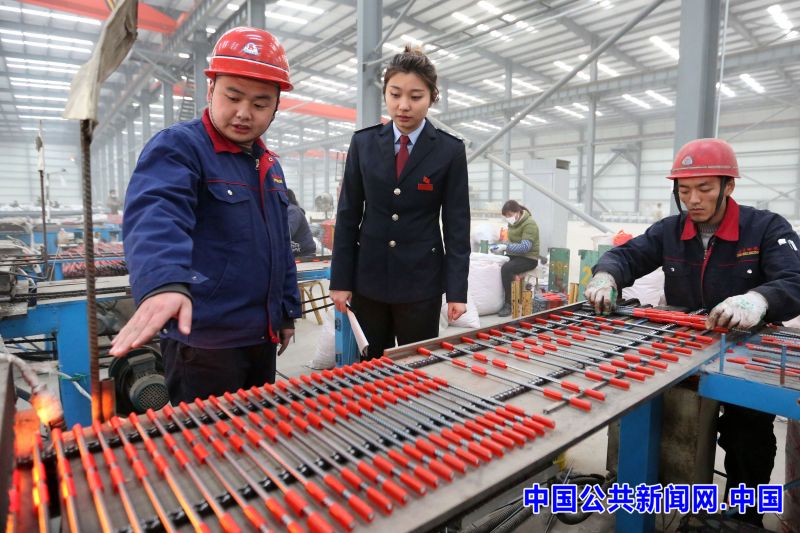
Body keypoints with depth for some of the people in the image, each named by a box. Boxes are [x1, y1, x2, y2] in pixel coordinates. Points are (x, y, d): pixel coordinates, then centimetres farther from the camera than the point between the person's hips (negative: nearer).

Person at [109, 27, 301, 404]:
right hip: (202, 338, -7)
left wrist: (287, 310, 17)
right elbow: (155, 215, -30)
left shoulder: (269, 165, 12)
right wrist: (164, 282, -49)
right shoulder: (178, 147, -10)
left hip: (262, 335, 8)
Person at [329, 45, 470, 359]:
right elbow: (348, 215, 4)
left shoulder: (450, 151, -2)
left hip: (421, 280, -1)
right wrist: (340, 279, 0)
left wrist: (457, 290, -7)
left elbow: (457, 225, -2)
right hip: (368, 277, 2)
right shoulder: (363, 143, 3)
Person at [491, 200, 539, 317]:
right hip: (513, 255, 8)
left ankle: (508, 304, -23)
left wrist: (506, 247, -32)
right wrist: (500, 247, -2)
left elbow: (525, 247, -24)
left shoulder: (529, 224, -15)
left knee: (506, 268, -33)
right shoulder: (513, 223, 11)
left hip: (528, 258, -8)